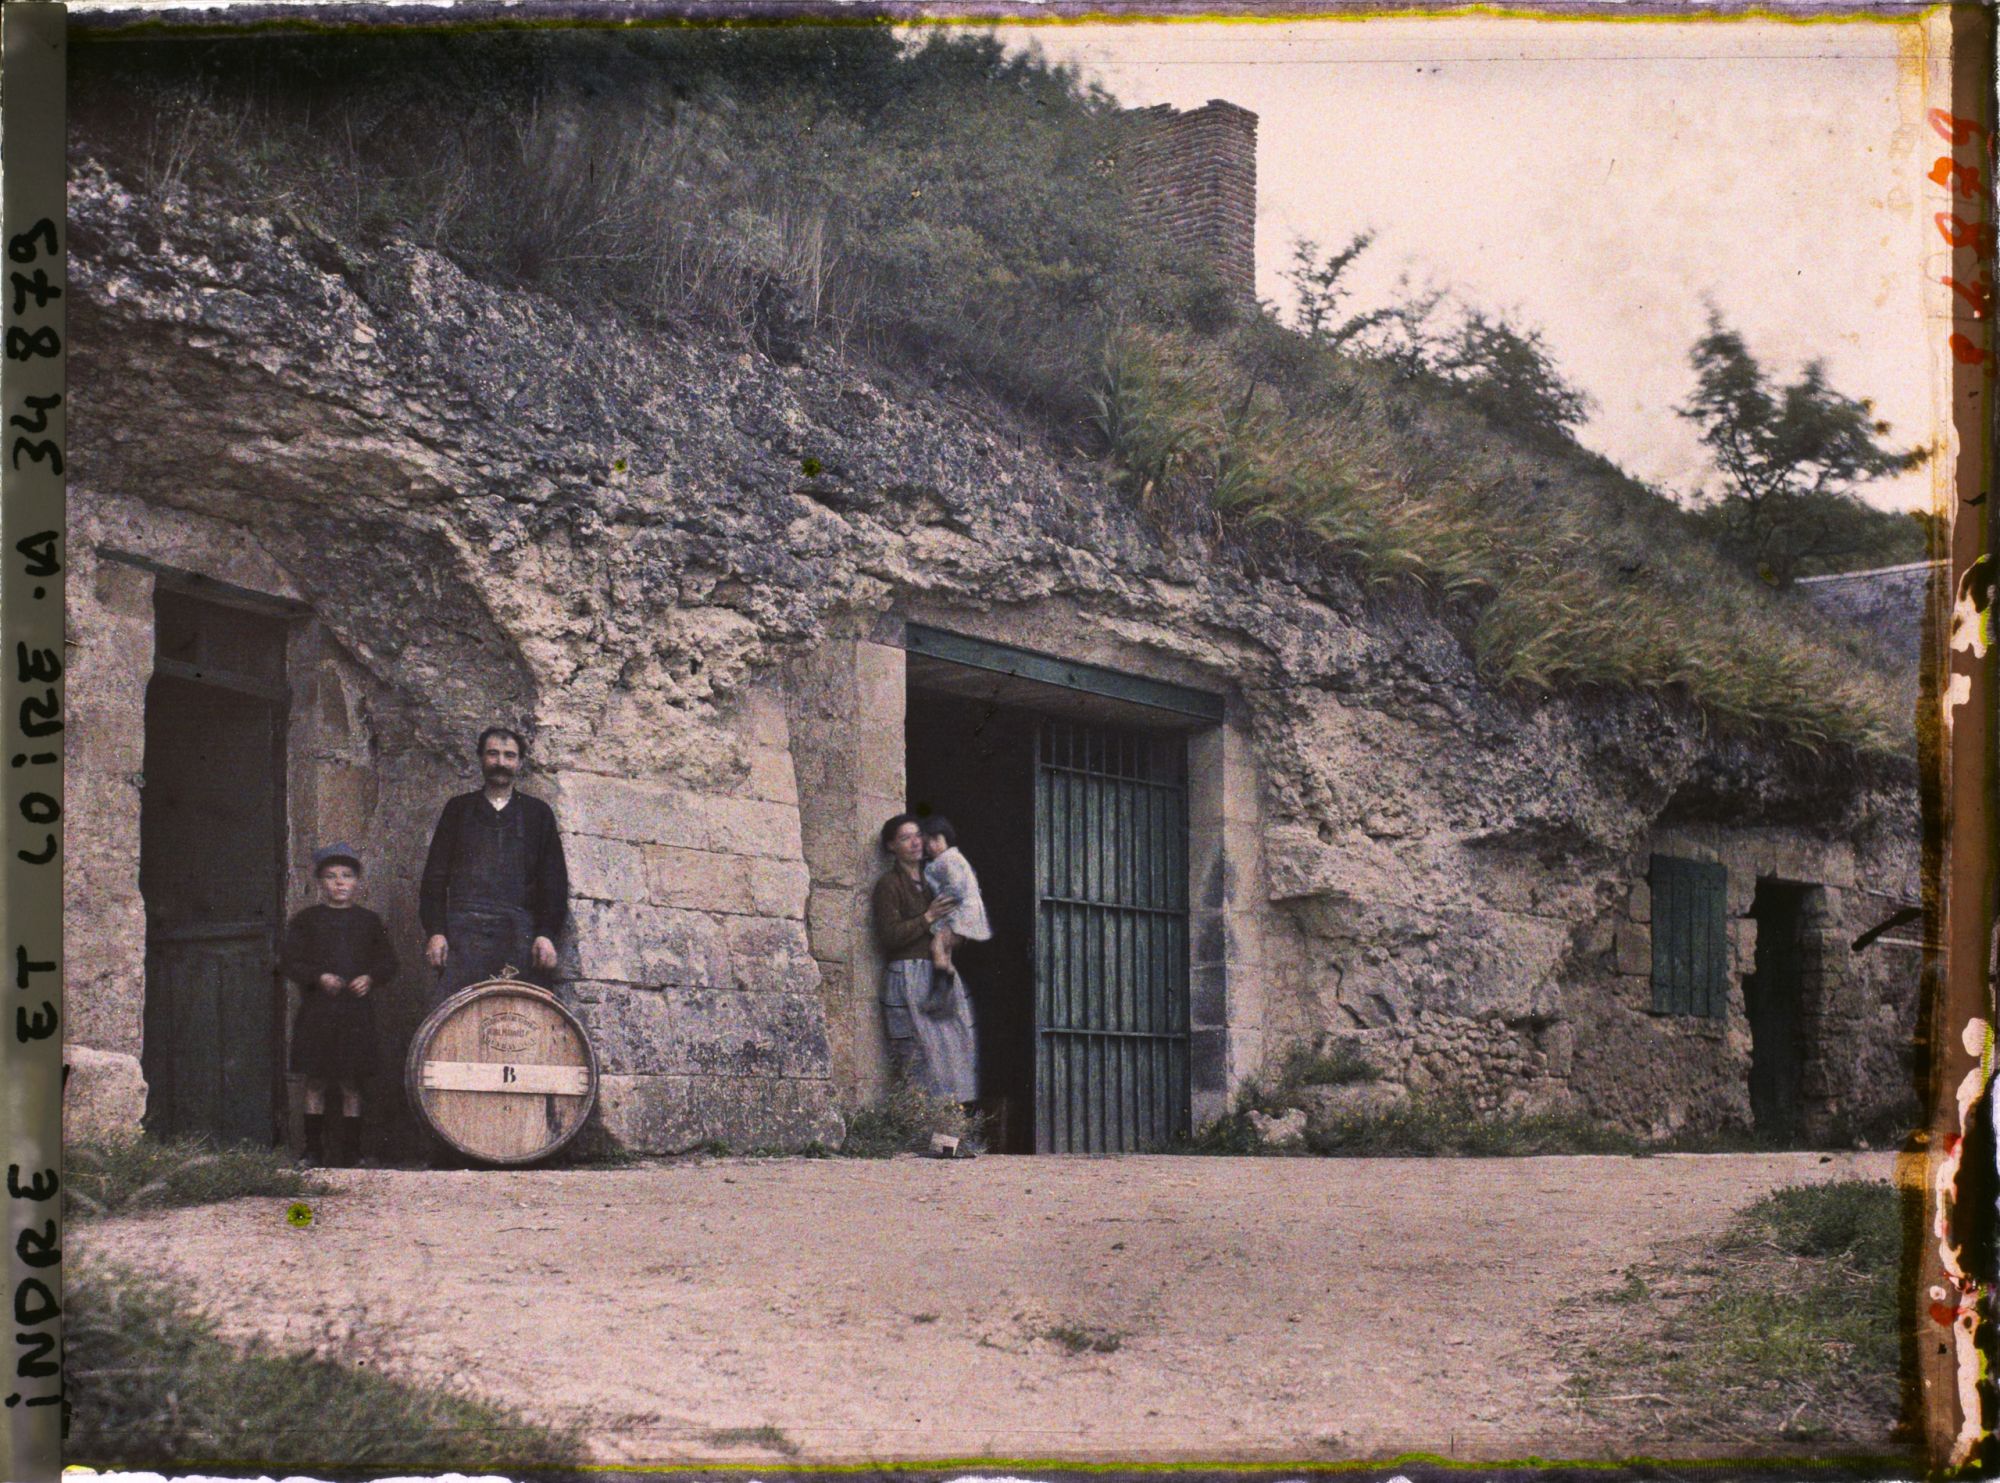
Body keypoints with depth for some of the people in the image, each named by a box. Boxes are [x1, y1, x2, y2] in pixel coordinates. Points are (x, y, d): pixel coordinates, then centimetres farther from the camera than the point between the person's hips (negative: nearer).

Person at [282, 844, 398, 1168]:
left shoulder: (368, 921, 10)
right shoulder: (306, 920, 5)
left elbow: (387, 962, 12)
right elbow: (290, 961, 1)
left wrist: (371, 979, -8)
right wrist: (319, 978, -14)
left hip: (356, 1010, 1)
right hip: (316, 1010, -1)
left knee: (351, 1086, 3)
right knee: (315, 1083, 2)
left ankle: (348, 1150, 9)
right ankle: (313, 1149, 9)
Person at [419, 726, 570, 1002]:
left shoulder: (537, 813, 18)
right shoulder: (459, 808, 20)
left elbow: (554, 880, 11)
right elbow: (435, 874, 14)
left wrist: (548, 934, -3)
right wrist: (435, 931, 0)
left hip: (520, 933, 0)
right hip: (465, 929, 0)